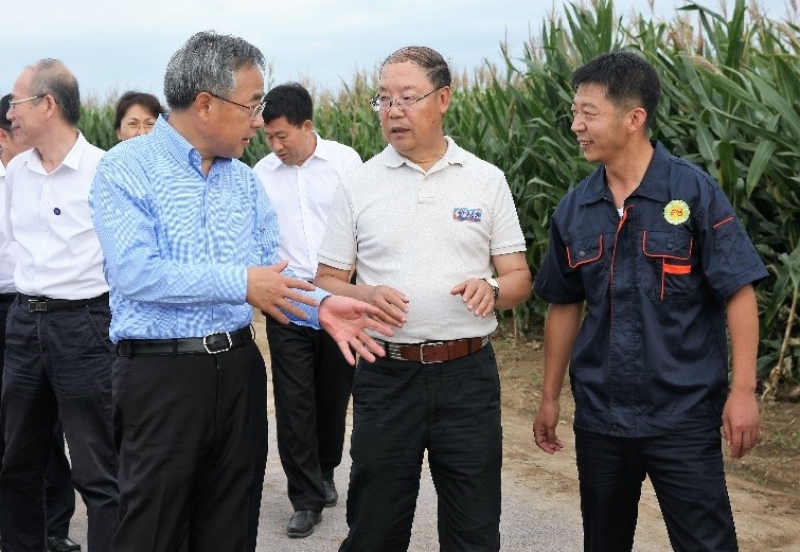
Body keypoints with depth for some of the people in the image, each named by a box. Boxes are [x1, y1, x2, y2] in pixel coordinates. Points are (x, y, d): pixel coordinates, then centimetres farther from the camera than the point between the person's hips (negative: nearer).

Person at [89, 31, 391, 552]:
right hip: (160, 372, -5)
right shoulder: (126, 168, -8)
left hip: (239, 368, 6)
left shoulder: (245, 180, 11)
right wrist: (240, 283, -18)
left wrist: (320, 304, -10)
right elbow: (135, 272, -20)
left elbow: (271, 272, 10)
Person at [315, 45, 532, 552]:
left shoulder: (487, 180, 4)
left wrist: (492, 291, -16)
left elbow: (519, 278, 7)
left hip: (468, 374, 0)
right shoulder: (359, 185, 3)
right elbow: (328, 281, 5)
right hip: (386, 373, 0)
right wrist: (364, 296, -16)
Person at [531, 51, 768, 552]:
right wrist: (550, 397, 12)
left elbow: (739, 293, -10)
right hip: (599, 417, 5)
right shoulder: (573, 209, 3)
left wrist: (743, 390, -15)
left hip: (684, 416, -4)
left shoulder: (695, 192, -10)